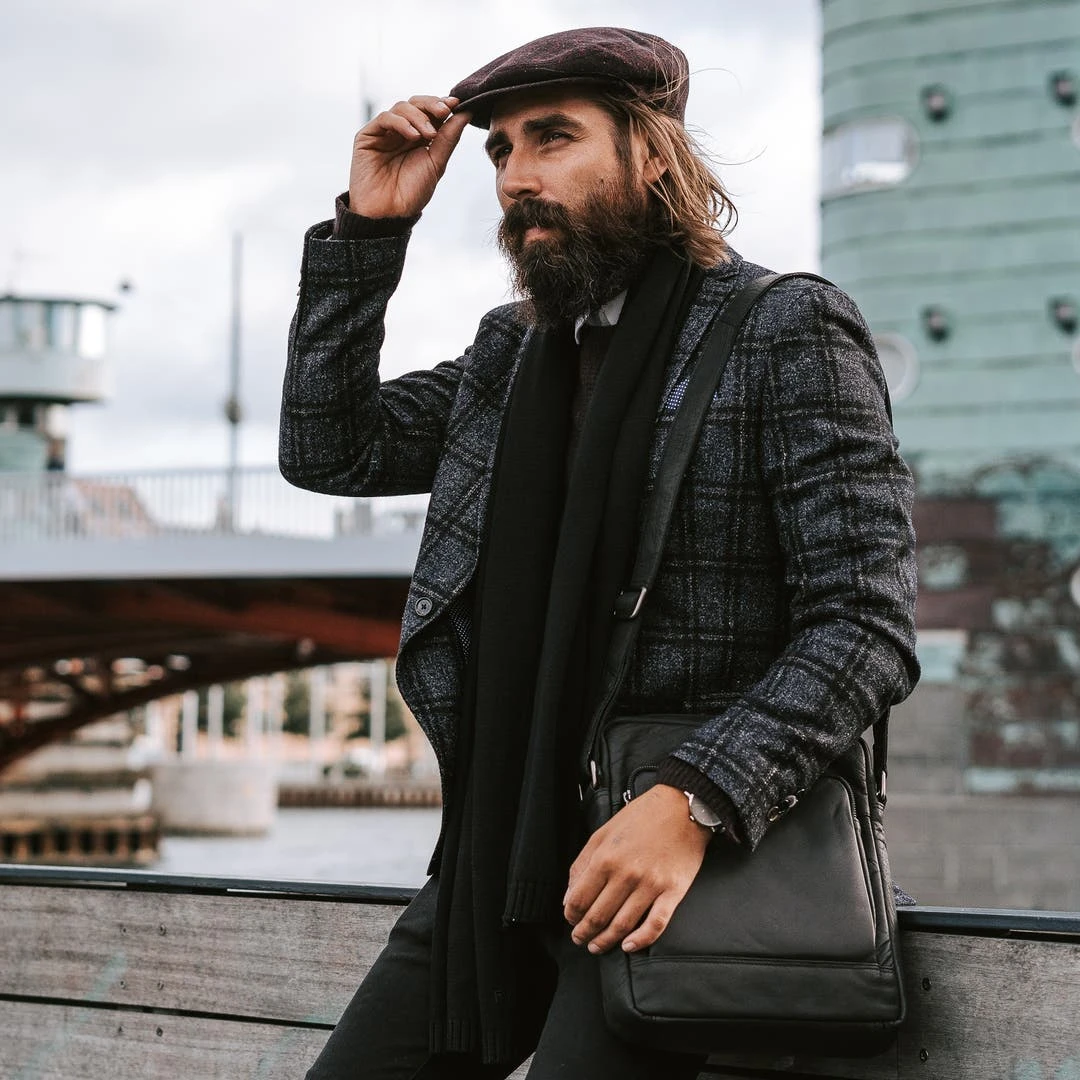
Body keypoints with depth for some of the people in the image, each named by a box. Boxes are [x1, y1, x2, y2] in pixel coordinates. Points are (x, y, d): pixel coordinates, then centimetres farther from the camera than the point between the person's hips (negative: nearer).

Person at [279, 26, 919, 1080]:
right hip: (497, 857, 7)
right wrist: (367, 229, 5)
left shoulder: (786, 332, -7)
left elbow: (865, 622, -13)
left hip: (674, 857, -6)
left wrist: (691, 804, -26)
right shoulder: (515, 350, 15)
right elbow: (328, 450, 14)